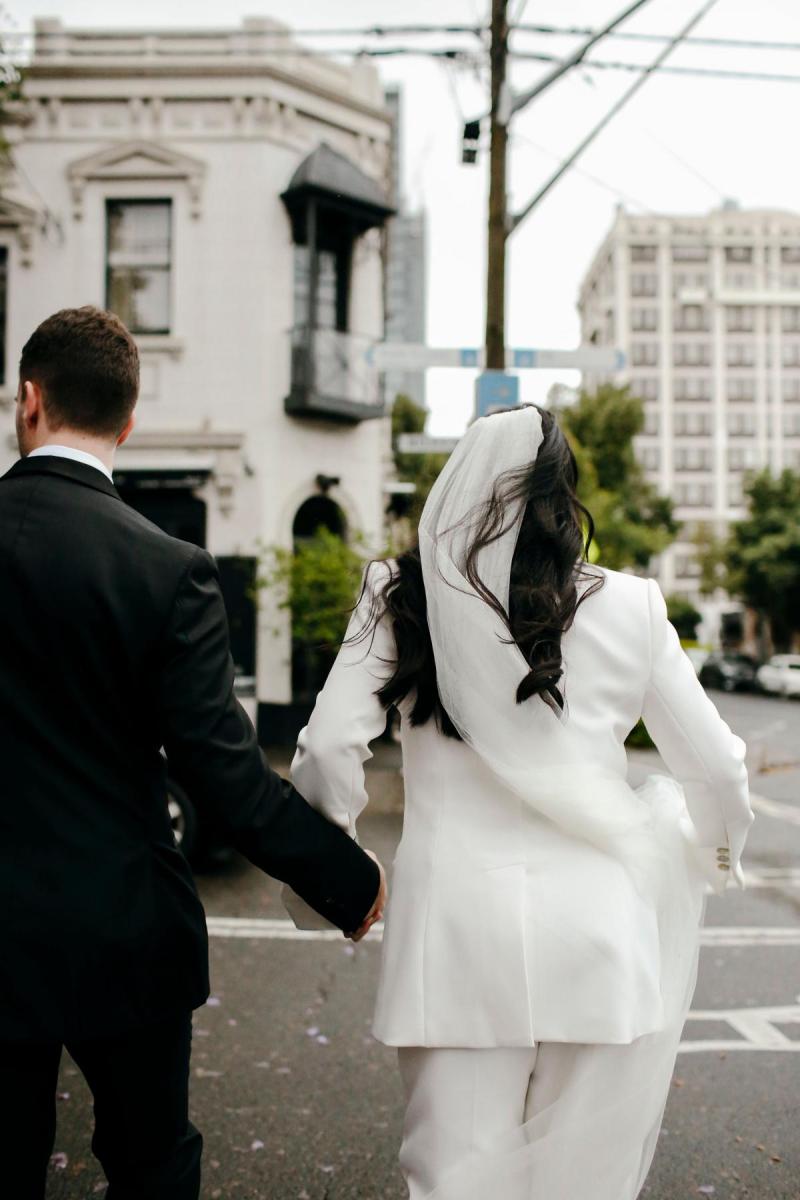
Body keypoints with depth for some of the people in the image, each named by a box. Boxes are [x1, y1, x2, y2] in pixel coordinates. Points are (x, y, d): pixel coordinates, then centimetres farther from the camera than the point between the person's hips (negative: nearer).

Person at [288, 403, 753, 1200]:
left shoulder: (403, 599, -1)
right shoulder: (627, 608, 0)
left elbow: (328, 750, -7)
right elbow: (716, 769, 5)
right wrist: (714, 851, 26)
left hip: (456, 918, 0)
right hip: (591, 922, 1)